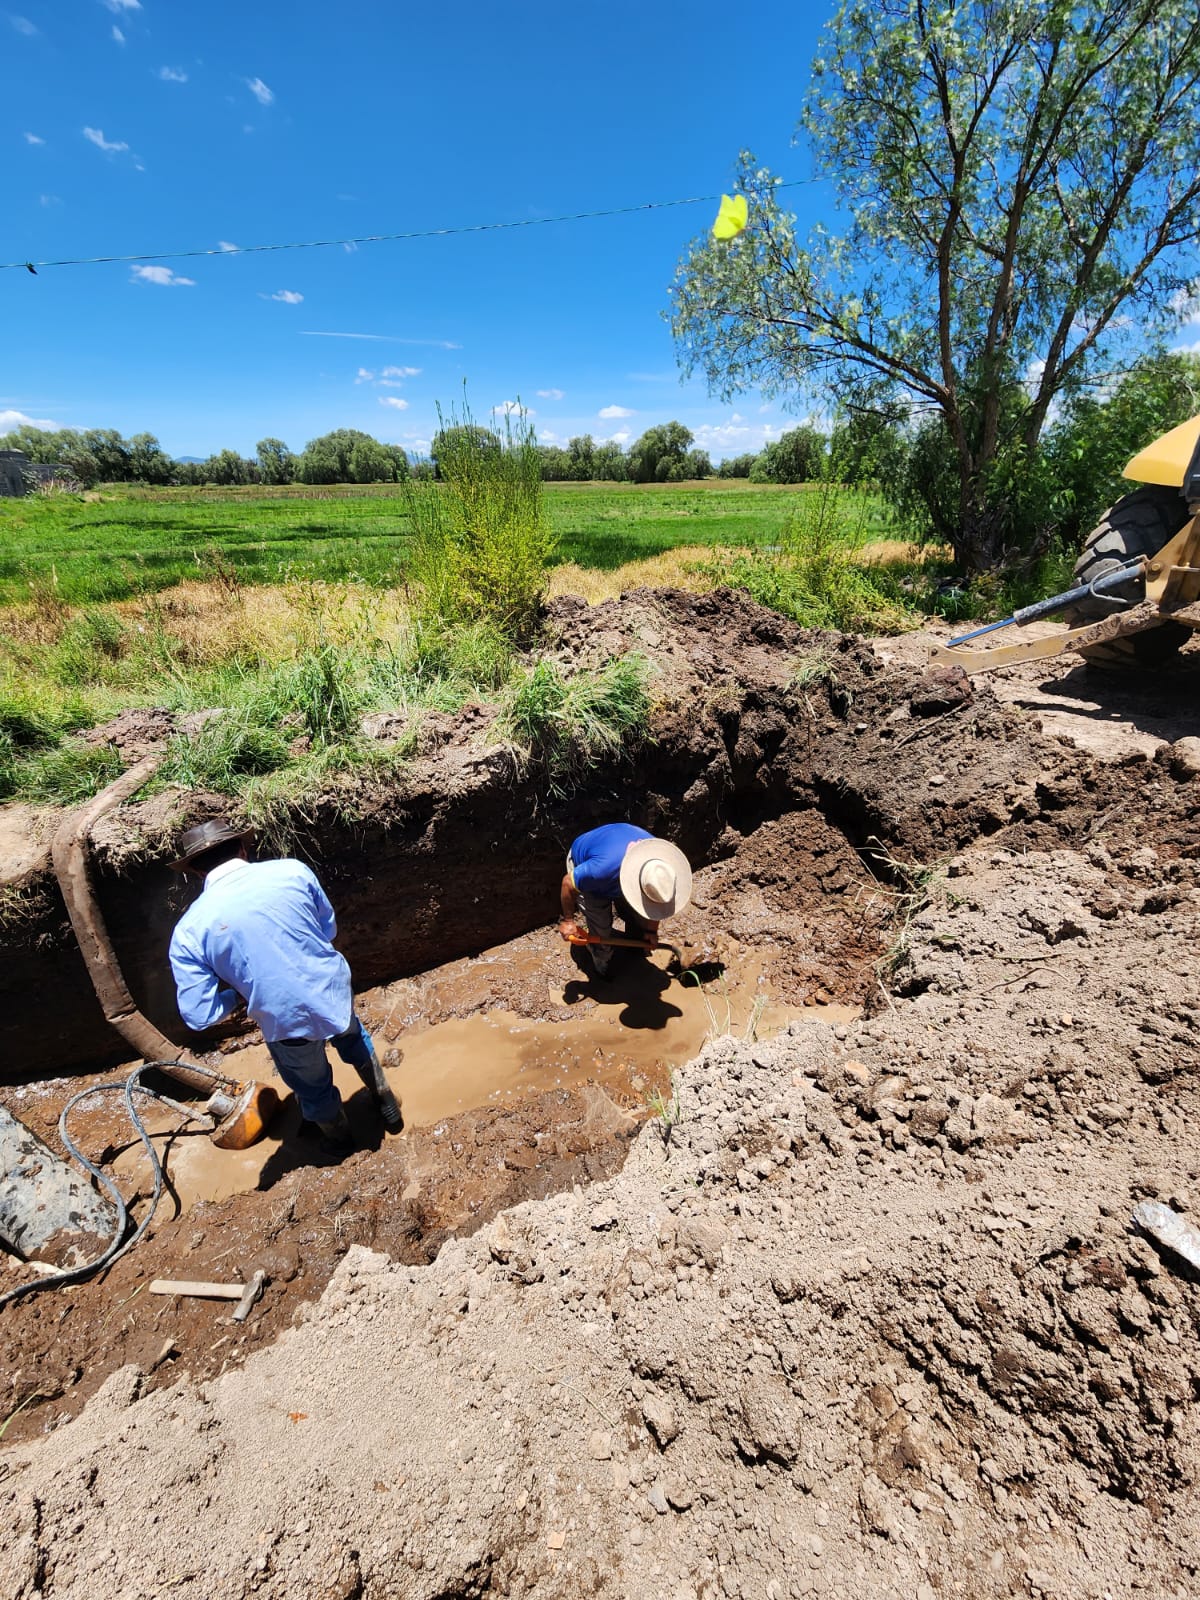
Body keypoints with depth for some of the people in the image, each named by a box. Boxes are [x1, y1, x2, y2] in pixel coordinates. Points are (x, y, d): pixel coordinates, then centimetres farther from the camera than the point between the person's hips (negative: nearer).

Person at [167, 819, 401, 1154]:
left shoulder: (188, 930, -14)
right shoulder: (293, 870, -10)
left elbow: (199, 1016, -12)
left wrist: (238, 991, 7)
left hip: (288, 1022, -1)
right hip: (335, 992, 2)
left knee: (313, 1087, 30)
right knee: (354, 1041, 36)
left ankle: (339, 1140, 58)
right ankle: (387, 1105, 54)